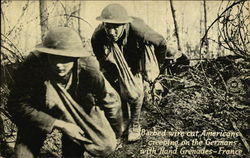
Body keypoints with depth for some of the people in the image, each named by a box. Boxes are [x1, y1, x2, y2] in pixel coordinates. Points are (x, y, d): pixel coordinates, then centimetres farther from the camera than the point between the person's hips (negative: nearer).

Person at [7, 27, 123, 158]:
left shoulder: (88, 71, -30)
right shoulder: (32, 66, -32)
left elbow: (112, 101, -14)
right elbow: (17, 105, -25)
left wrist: (113, 137, 1)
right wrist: (60, 125, -29)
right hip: (40, 116, -1)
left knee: (104, 147, -10)